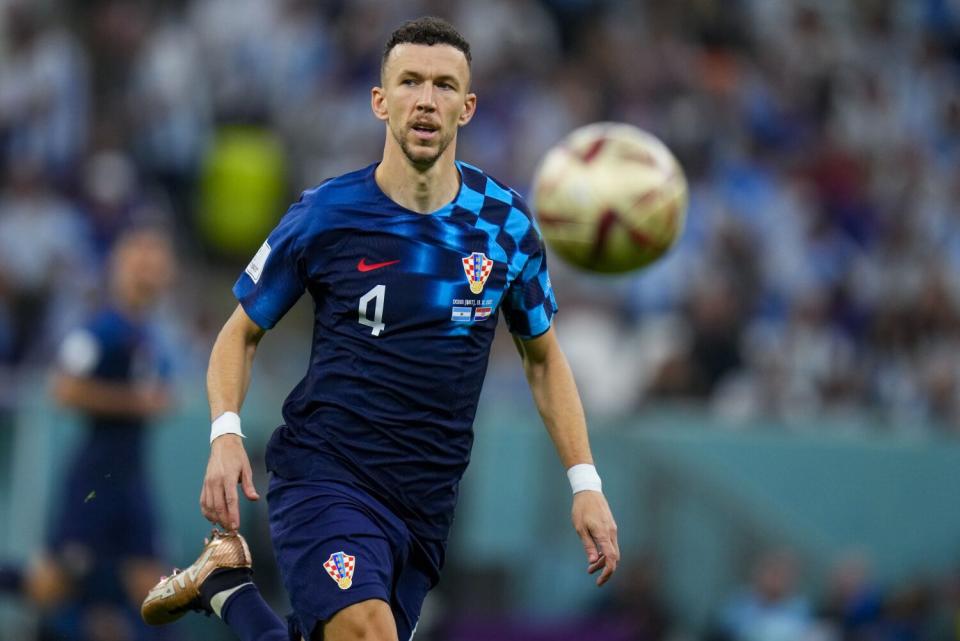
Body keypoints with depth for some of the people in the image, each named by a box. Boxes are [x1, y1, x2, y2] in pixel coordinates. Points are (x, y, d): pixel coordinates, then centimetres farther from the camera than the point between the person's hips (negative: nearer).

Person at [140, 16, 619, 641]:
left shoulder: (506, 222, 2)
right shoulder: (325, 215, -5)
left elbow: (543, 356, 15)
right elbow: (241, 333, 6)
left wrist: (586, 481, 6)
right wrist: (225, 435, -12)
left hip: (426, 508, 4)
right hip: (324, 475, -4)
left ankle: (227, 585, 30)